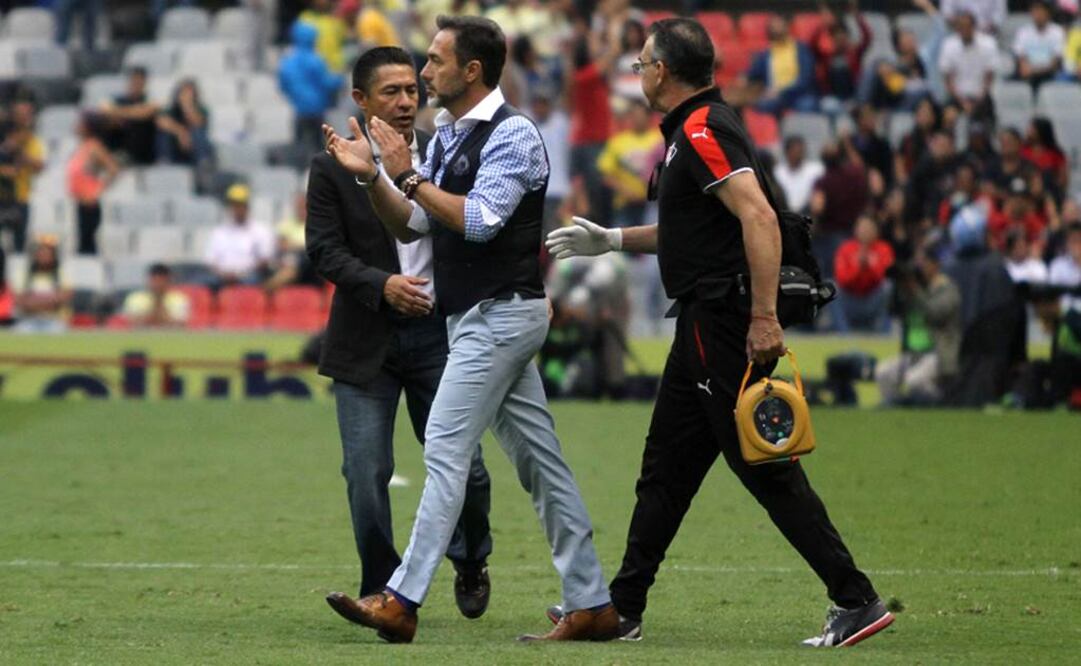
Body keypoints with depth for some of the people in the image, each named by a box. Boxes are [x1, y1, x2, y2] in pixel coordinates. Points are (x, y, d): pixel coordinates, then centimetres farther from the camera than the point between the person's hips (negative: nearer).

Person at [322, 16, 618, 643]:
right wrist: (373, 176, -2)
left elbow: (478, 221, -22)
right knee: (538, 456, 8)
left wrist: (409, 174, -17)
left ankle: (402, 602, -13)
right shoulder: (446, 136, 14)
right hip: (480, 316, 9)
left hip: (501, 313, -9)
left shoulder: (512, 134, -13)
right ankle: (592, 604, 9)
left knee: (446, 449, -12)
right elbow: (411, 225, 14)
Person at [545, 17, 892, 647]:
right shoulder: (695, 128, 17)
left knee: (765, 467, -9)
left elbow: (759, 217, -27)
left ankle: (857, 600, -9)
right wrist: (611, 239, 32)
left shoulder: (703, 130, -15)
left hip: (727, 326, -11)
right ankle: (622, 607, 22)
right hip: (704, 323, 11)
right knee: (667, 464, 15)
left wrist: (764, 317, -30)